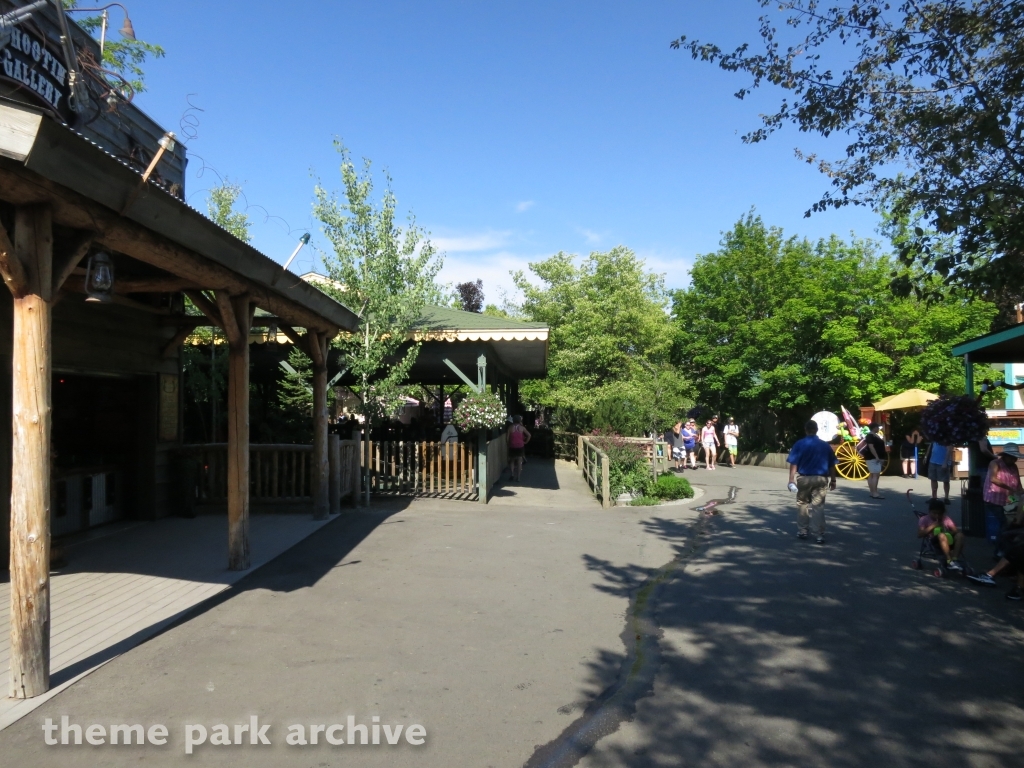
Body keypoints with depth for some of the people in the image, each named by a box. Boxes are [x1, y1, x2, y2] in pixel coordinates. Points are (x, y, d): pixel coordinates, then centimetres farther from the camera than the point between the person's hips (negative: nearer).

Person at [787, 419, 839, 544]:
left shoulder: (799, 444, -5)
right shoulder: (825, 445, 3)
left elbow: (793, 464, -9)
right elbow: (832, 465, 6)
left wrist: (791, 480, -8)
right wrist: (833, 480, 14)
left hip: (804, 478, -1)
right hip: (821, 479, 1)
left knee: (802, 504, 14)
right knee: (818, 507, 3)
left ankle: (802, 531, 20)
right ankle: (820, 535, -1)